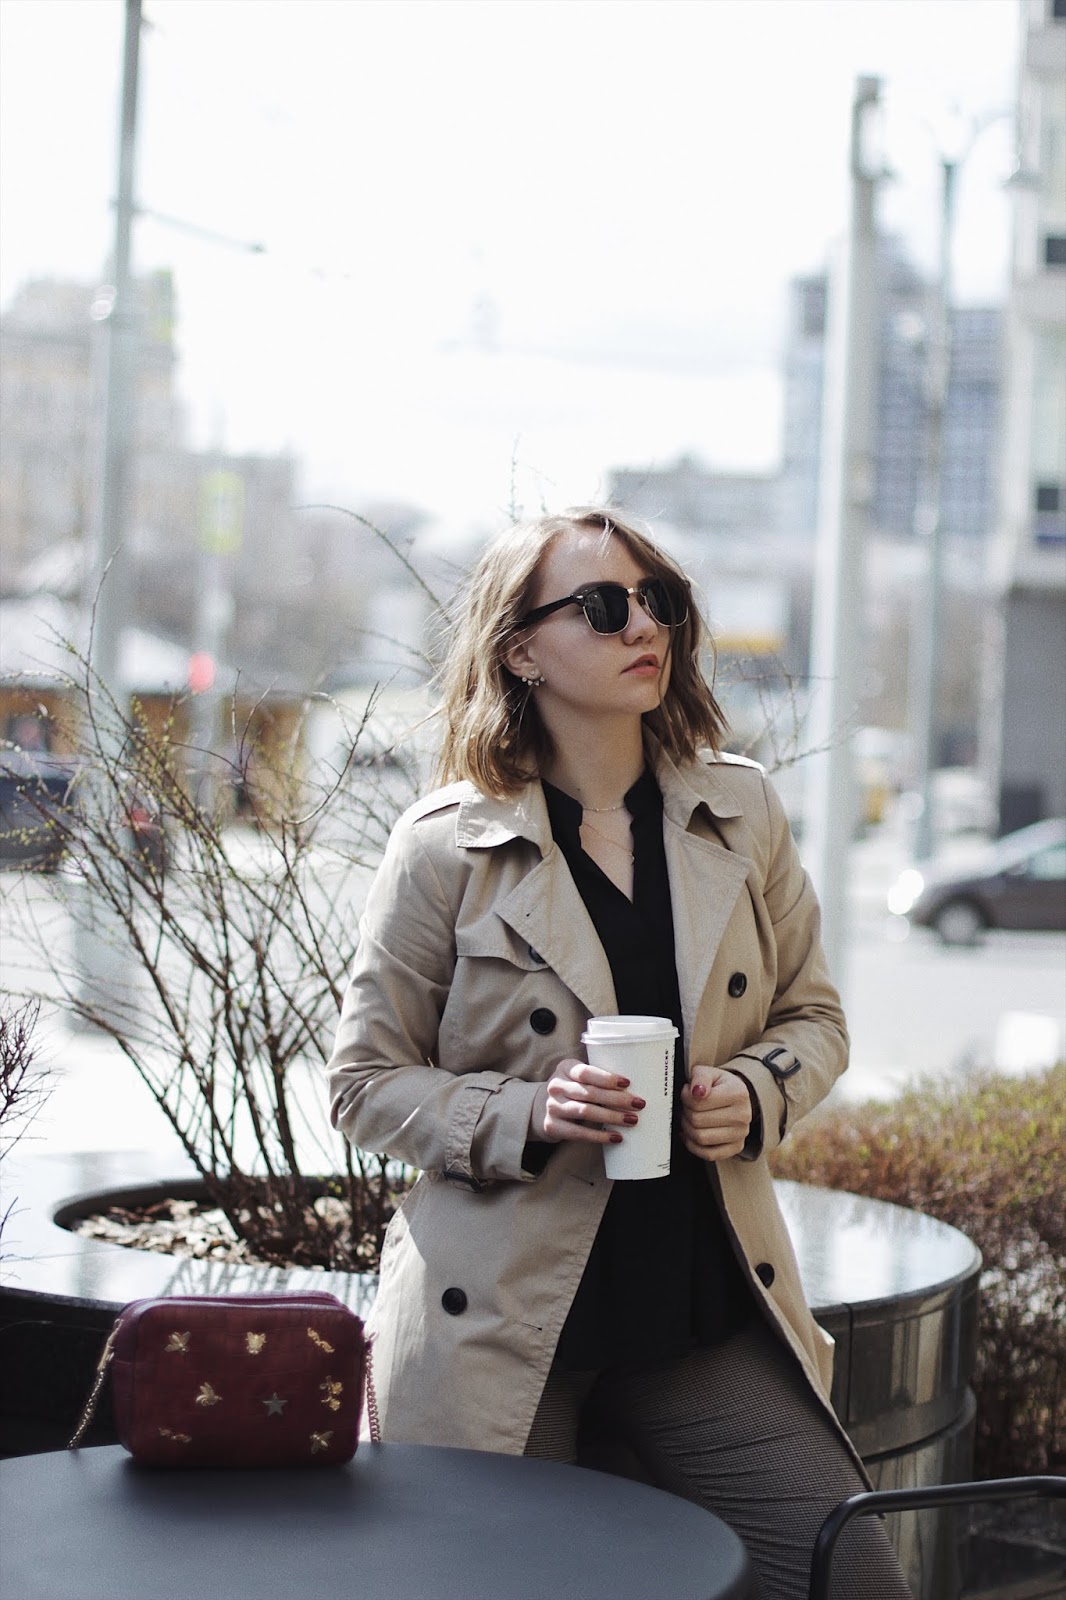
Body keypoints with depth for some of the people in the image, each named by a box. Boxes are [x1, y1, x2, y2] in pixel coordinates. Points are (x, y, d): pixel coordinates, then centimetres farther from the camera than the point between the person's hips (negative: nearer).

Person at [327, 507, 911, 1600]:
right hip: (502, 1320, -3)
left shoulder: (741, 815, 6)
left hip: (708, 1310, 3)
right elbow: (366, 1083, 0)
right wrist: (524, 1116, -16)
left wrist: (757, 1091, -5)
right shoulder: (444, 848, -4)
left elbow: (814, 1016, 16)